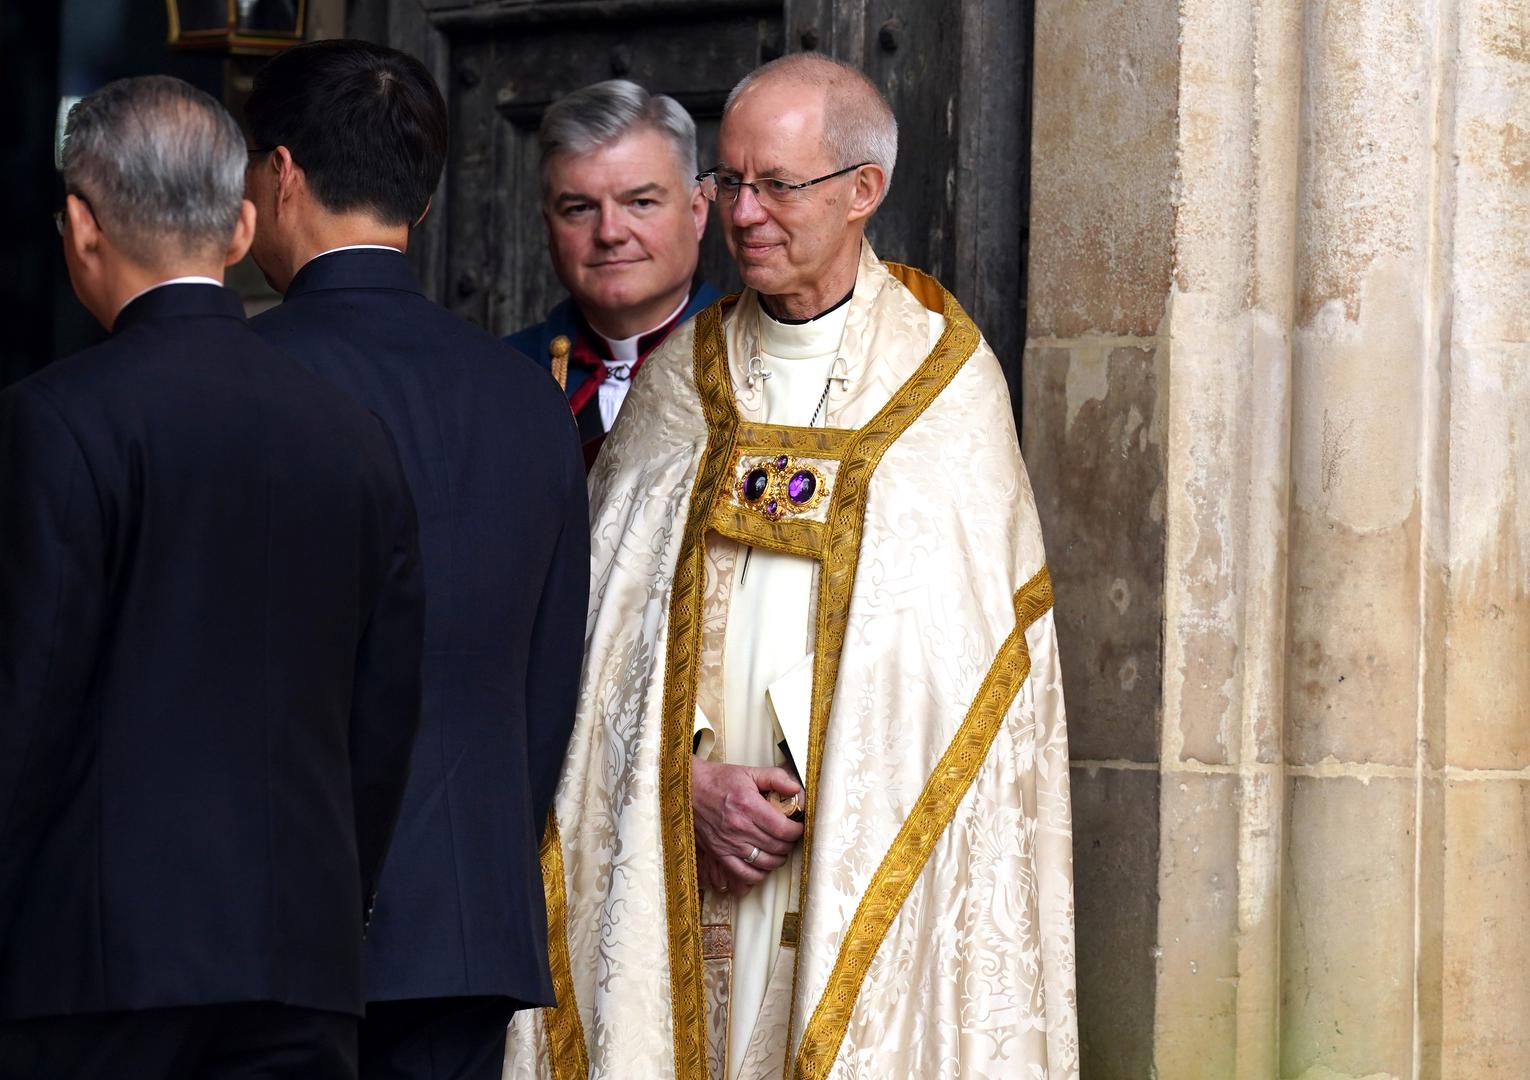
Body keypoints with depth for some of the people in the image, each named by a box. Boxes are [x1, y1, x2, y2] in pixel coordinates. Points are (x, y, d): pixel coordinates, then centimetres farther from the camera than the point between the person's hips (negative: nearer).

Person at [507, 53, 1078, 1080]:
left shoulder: (944, 379, 2)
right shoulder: (685, 376, 11)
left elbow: (963, 648, -3)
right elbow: (619, 619, 6)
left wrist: (810, 790, -11)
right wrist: (691, 776, -9)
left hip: (870, 849, -2)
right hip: (683, 856, 3)